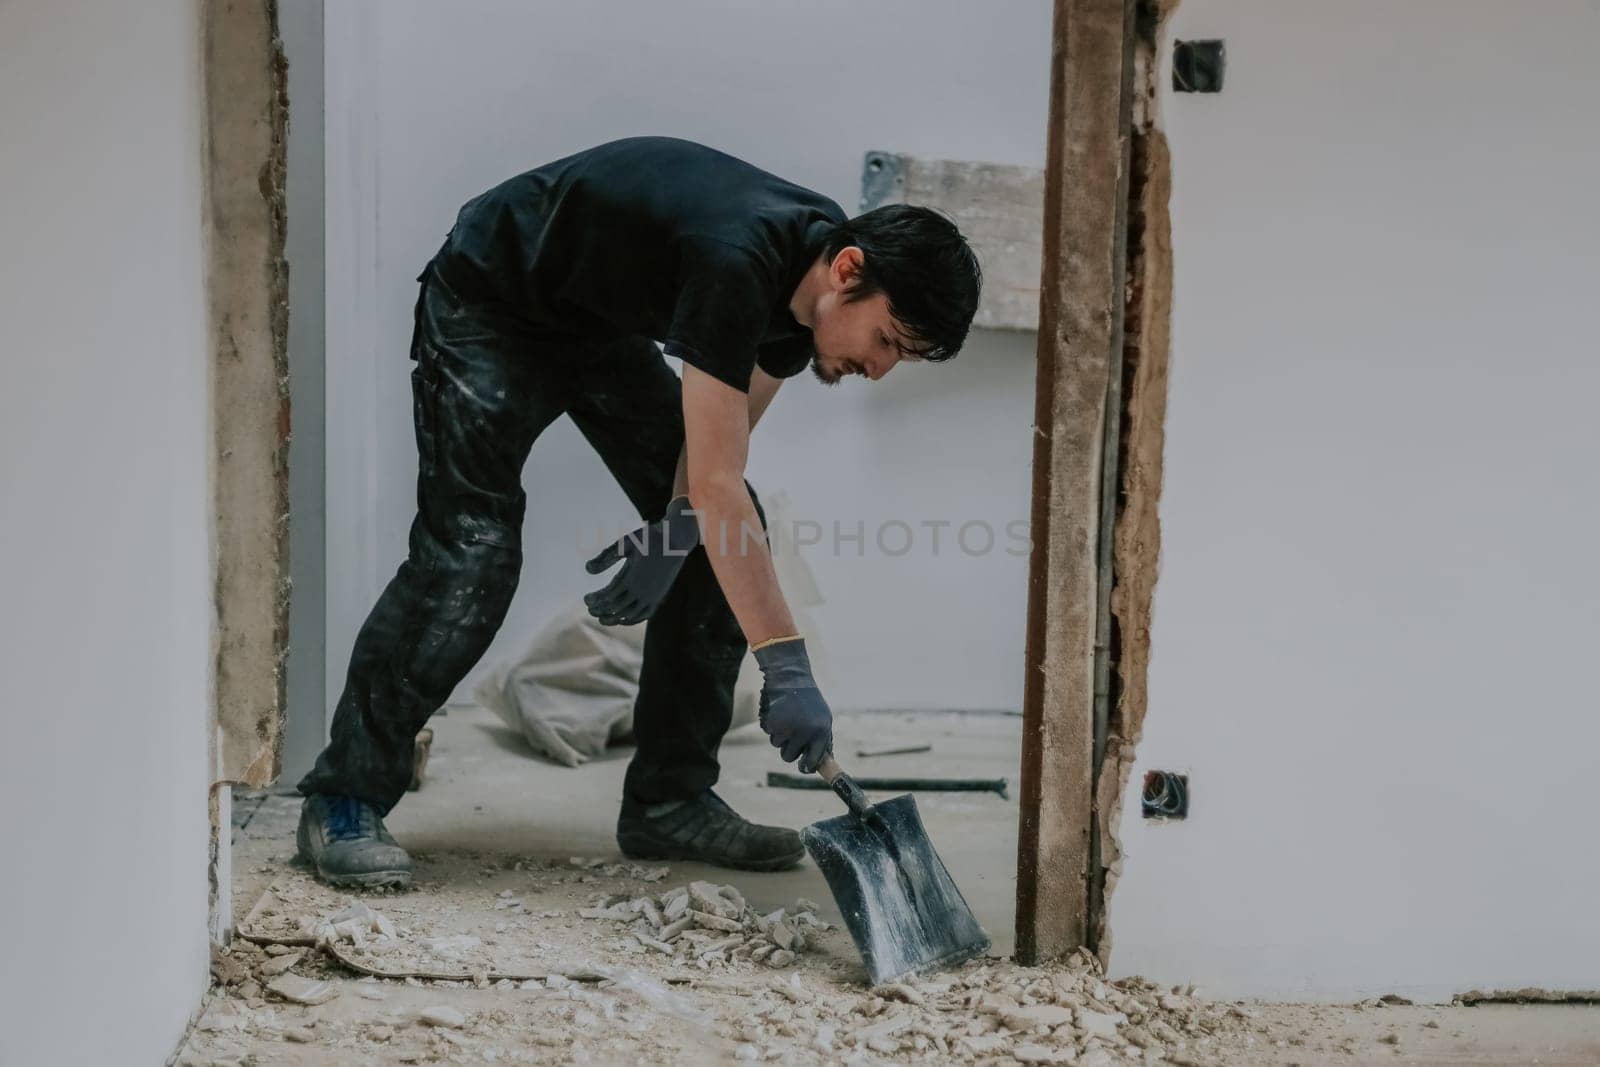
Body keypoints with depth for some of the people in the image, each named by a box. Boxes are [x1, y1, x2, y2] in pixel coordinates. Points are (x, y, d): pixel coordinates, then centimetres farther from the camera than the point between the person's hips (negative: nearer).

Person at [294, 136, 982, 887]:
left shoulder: (813, 272, -12)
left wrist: (674, 534, -14)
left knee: (727, 535, -2)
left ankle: (669, 801, 5)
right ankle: (343, 801, -3)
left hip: (600, 319, 9)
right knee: (470, 555, -18)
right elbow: (715, 479, -42)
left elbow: (725, 431, 1)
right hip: (487, 307, -8)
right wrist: (787, 669, -43)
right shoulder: (737, 261, -38)